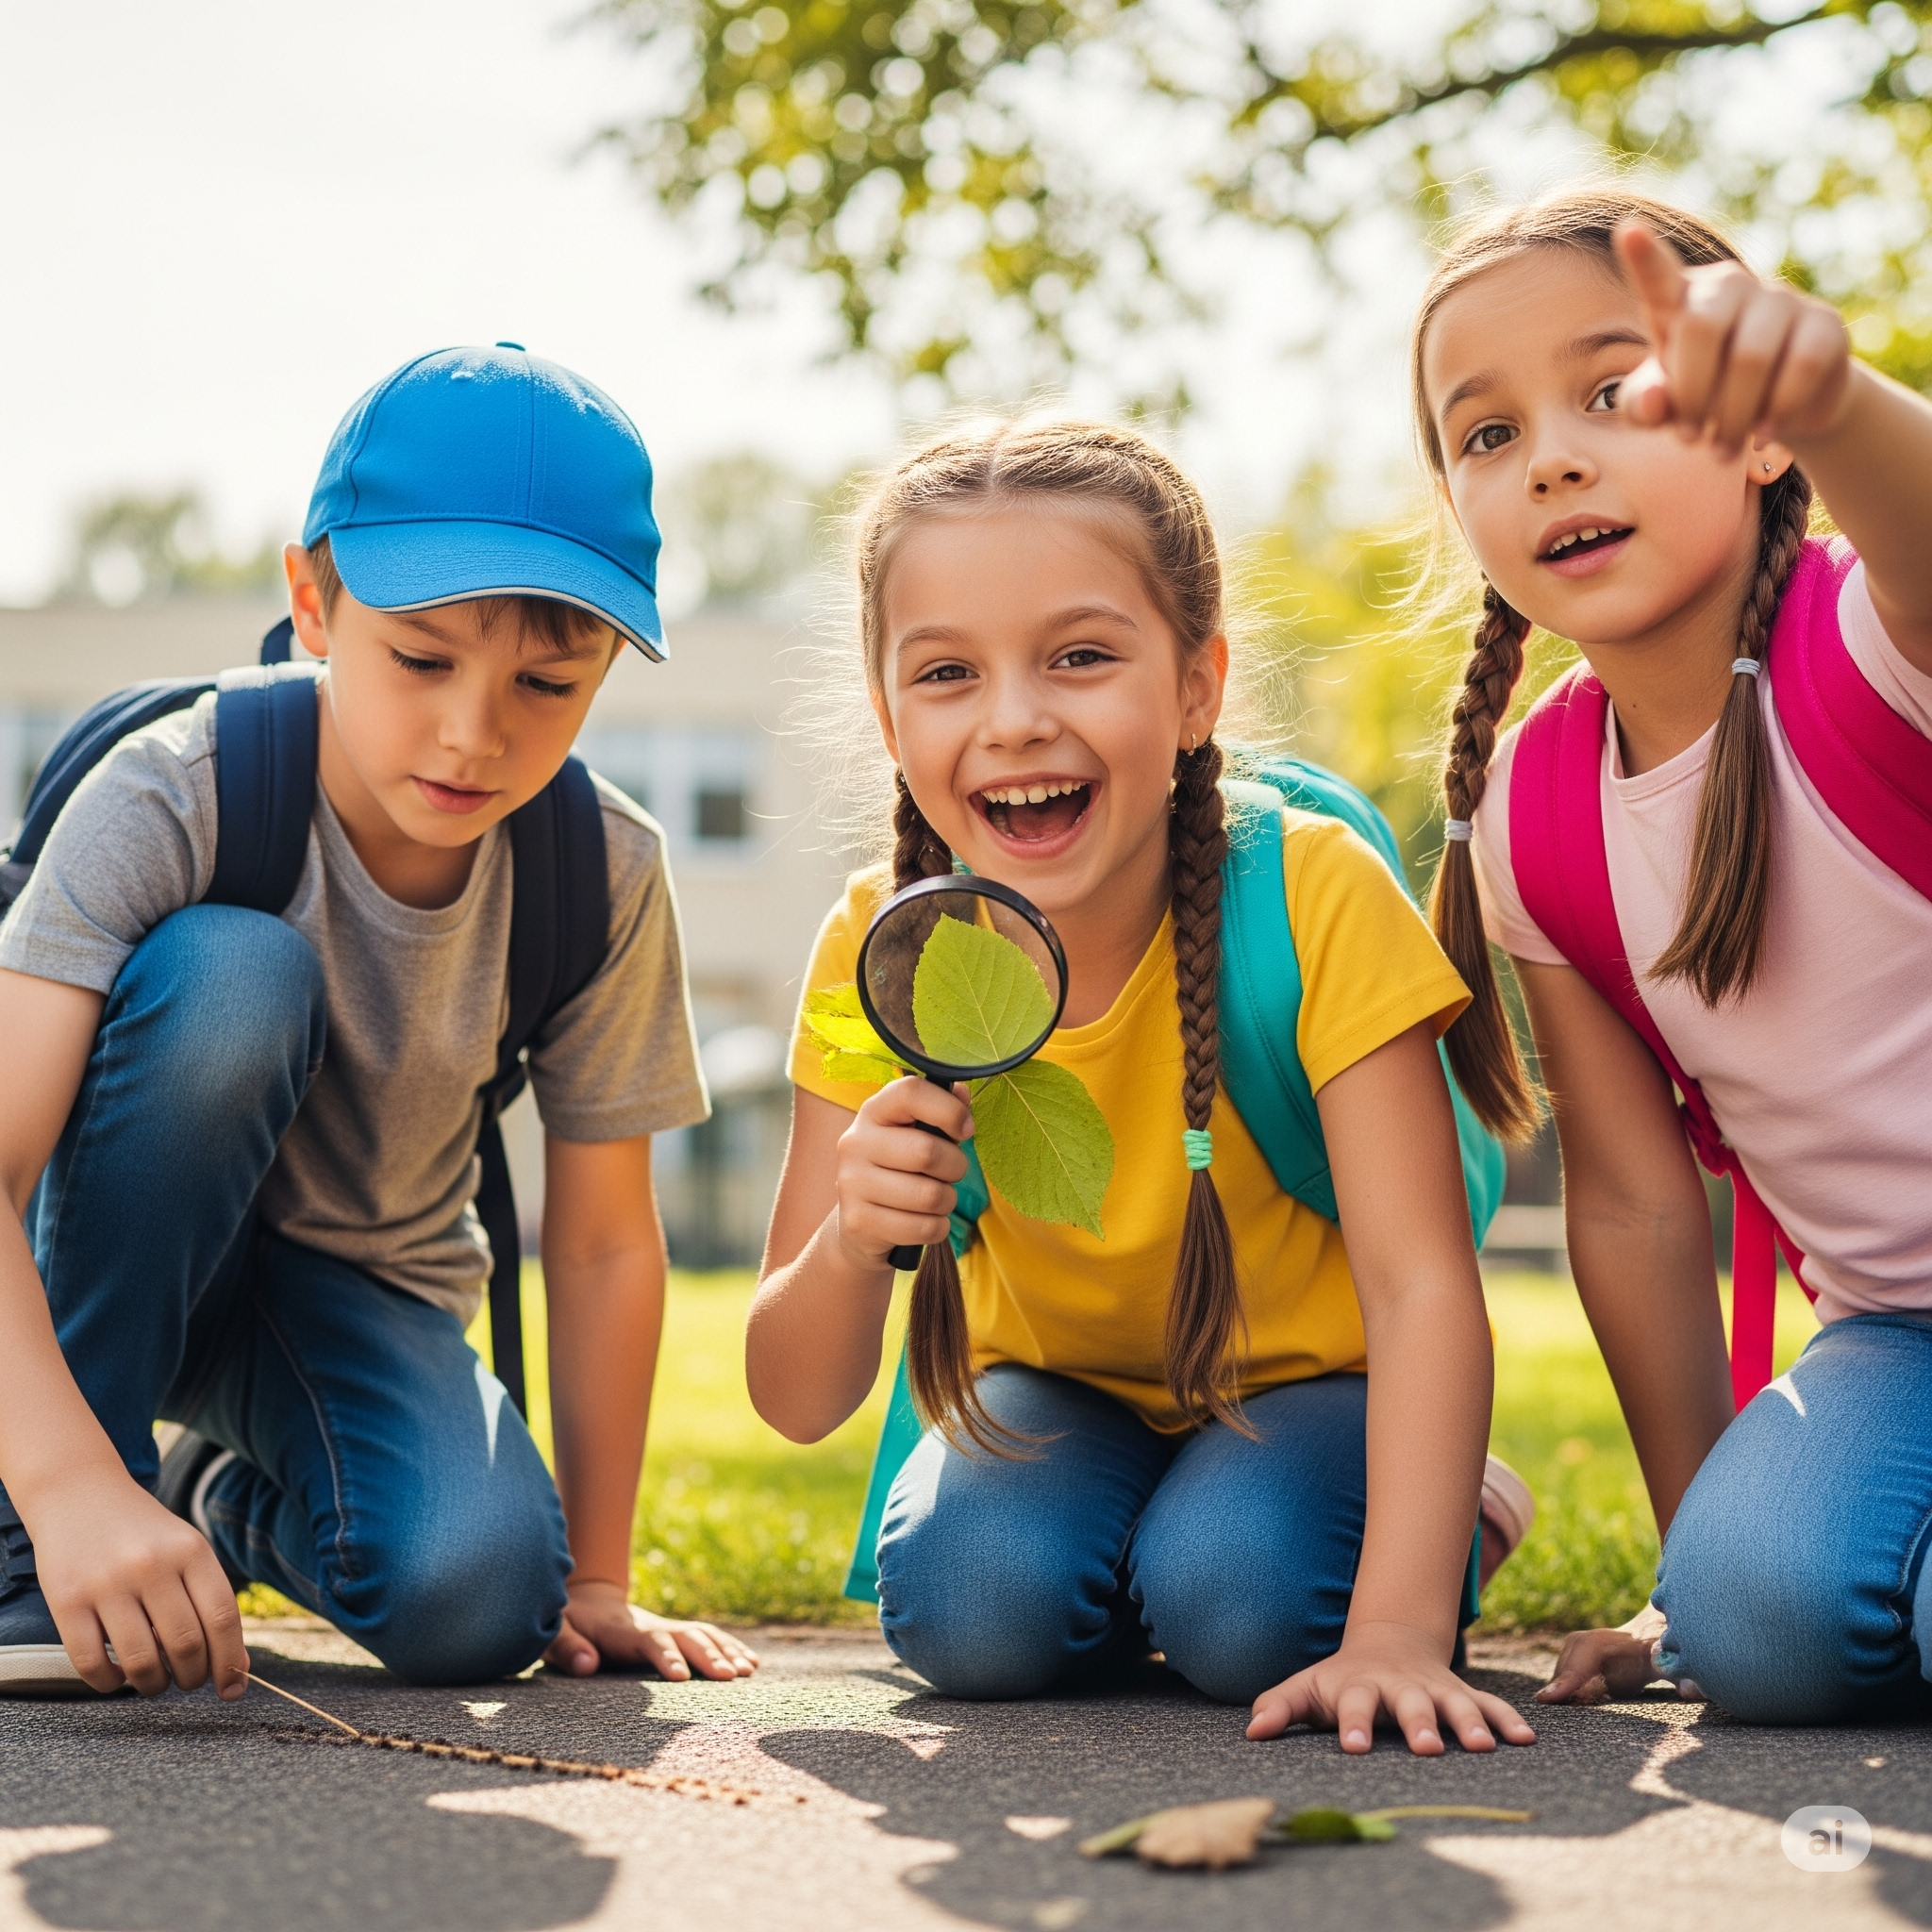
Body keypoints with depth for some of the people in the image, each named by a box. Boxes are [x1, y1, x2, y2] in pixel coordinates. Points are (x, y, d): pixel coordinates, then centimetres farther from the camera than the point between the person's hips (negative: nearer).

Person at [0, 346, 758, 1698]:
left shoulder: (605, 878, -17)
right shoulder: (172, 800, -27)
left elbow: (603, 1242, -8)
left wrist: (592, 1579, -5)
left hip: (359, 1292, 3)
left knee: (476, 1602, -27)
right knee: (232, 970, -34)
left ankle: (246, 1502, 12)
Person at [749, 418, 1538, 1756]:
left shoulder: (1314, 894, -28)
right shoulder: (882, 947, -19)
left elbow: (1423, 1288, -29)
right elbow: (796, 1402, -18)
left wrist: (1397, 1631, -42)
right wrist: (848, 1249, -41)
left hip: (1305, 1385, -2)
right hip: (1059, 1395, 2)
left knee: (1235, 1603, -30)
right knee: (972, 1607, -26)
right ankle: (1114, 1553, 7)